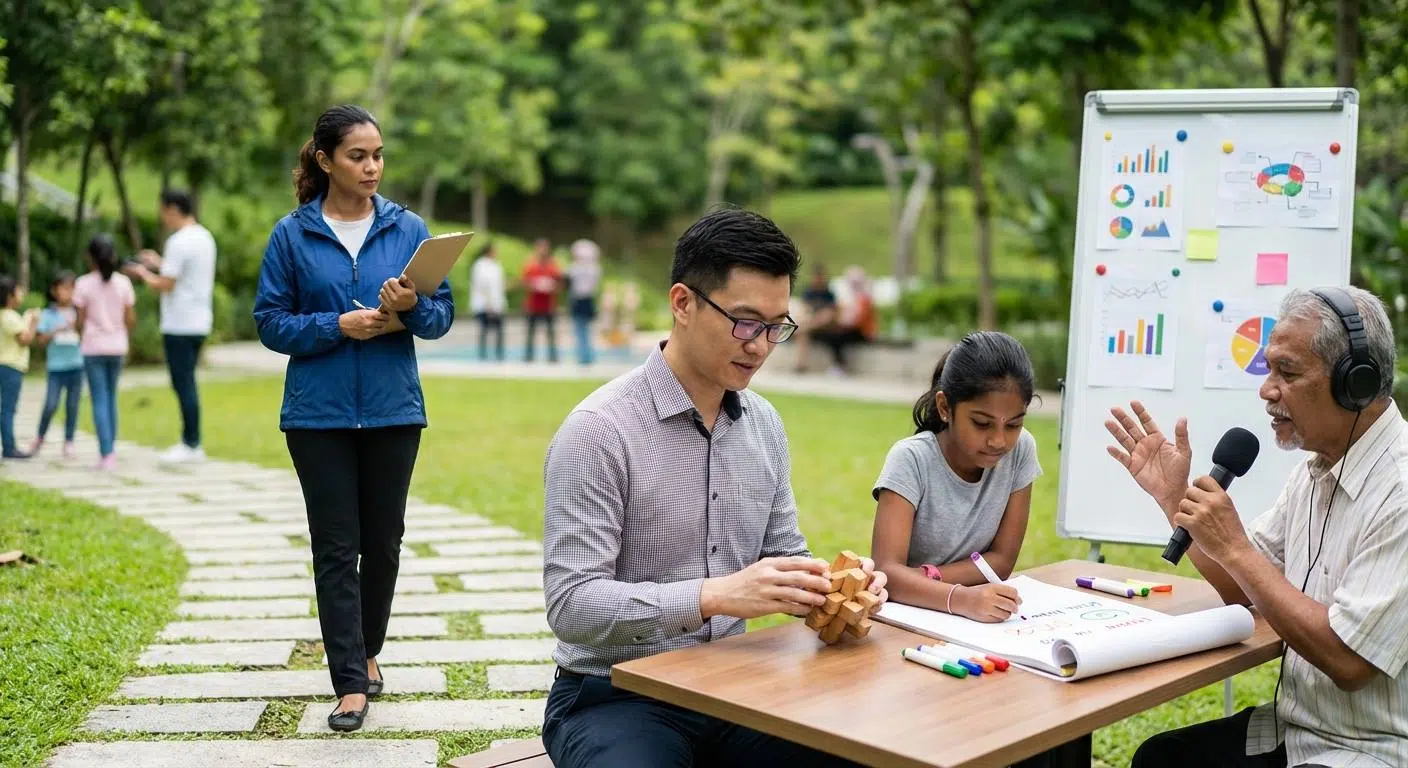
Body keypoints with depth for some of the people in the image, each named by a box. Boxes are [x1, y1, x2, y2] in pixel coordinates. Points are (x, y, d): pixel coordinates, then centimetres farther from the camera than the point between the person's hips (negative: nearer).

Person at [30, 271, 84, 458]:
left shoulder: (77, 313, 6)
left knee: (72, 406, 3)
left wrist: (77, 327, -15)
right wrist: (56, 331, -13)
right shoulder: (48, 314, 2)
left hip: (76, 365, 1)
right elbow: (40, 341, 1)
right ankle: (40, 437, 16)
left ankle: (68, 443, 13)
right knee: (51, 406, -7)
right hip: (56, 366, -1)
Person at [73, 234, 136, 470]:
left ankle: (106, 455, -8)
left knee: (99, 400, -1)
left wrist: (81, 340, 12)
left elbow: (81, 320, -6)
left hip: (93, 347, -3)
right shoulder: (123, 282, 0)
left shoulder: (84, 283, -8)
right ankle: (110, 451, 19)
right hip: (117, 346, 3)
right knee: (111, 398, 15)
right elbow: (131, 318, 1)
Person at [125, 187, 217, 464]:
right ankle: (192, 442, 17)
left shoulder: (178, 242, -15)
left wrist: (143, 274, 0)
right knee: (187, 382, 14)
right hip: (199, 321, 9)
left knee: (183, 383, -4)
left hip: (179, 325, -9)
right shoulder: (205, 238, 13)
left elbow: (165, 285, -16)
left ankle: (191, 445, -2)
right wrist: (160, 263, 24)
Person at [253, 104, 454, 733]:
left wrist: (412, 308, -19)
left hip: (393, 410, 2)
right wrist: (339, 326, -16)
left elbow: (443, 316, 3)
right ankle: (350, 683, 3)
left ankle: (367, 652, 32)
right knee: (336, 549, -1)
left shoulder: (408, 228, 3)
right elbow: (270, 323, -2)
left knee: (383, 542, 11)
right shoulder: (292, 234, -1)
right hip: (319, 414, -2)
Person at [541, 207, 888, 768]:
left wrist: (830, 590, -9)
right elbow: (570, 603, -20)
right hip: (613, 698, -6)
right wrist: (715, 596, -31)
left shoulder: (764, 424, 6)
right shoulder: (598, 431, -15)